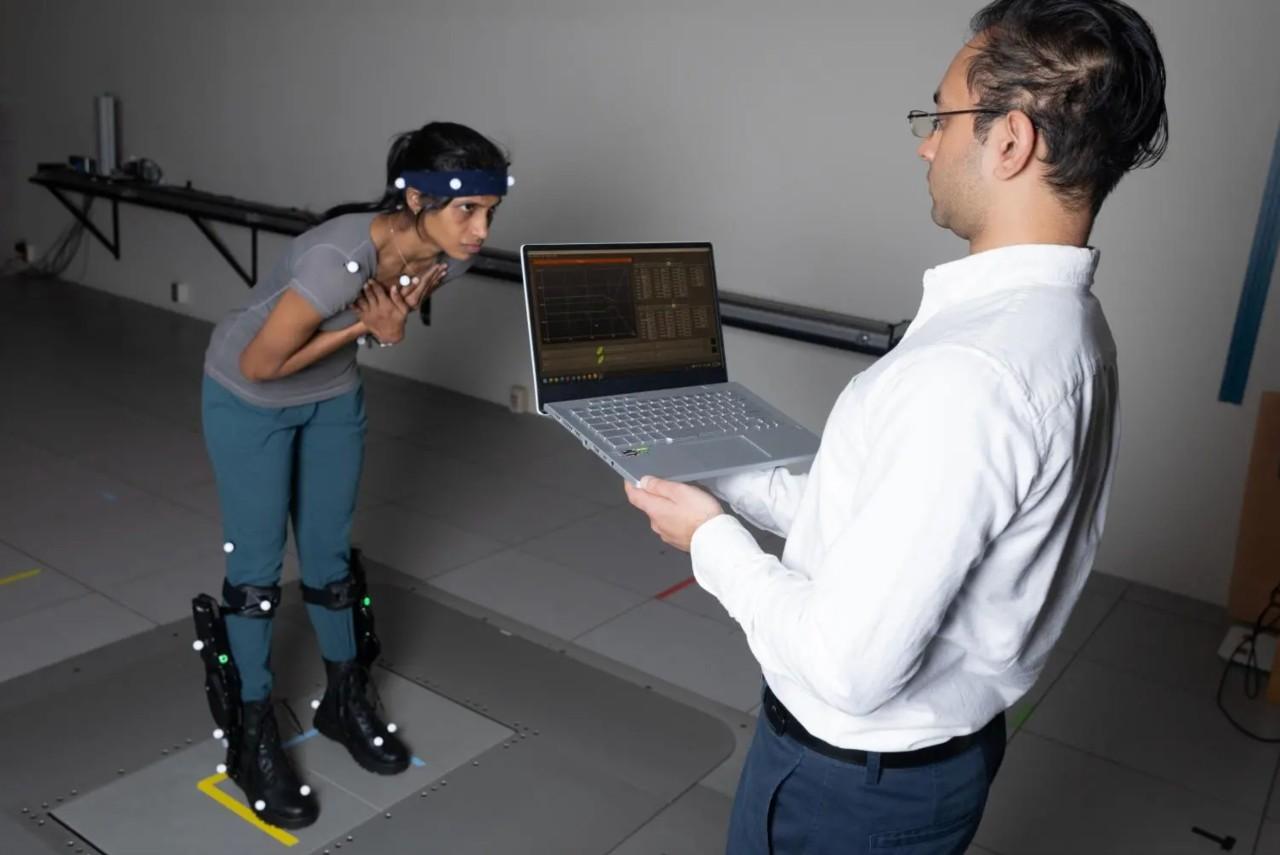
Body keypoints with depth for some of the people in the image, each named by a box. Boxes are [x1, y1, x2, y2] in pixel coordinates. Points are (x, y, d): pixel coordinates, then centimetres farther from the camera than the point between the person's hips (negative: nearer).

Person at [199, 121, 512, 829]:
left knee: (330, 551, 15)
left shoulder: (447, 255, -20)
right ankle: (253, 739, 21)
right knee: (257, 564, 4)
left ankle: (346, 702, 34)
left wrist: (391, 327, -21)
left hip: (334, 396, 5)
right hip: (248, 401, -5)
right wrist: (361, 325, -25)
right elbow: (260, 365, -27)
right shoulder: (338, 259, -40)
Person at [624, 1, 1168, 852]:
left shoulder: (966, 374, -33)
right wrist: (730, 480, 7)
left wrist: (713, 540, -15)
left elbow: (847, 664, -29)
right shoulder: (1059, 321, -2)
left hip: (854, 781, -8)